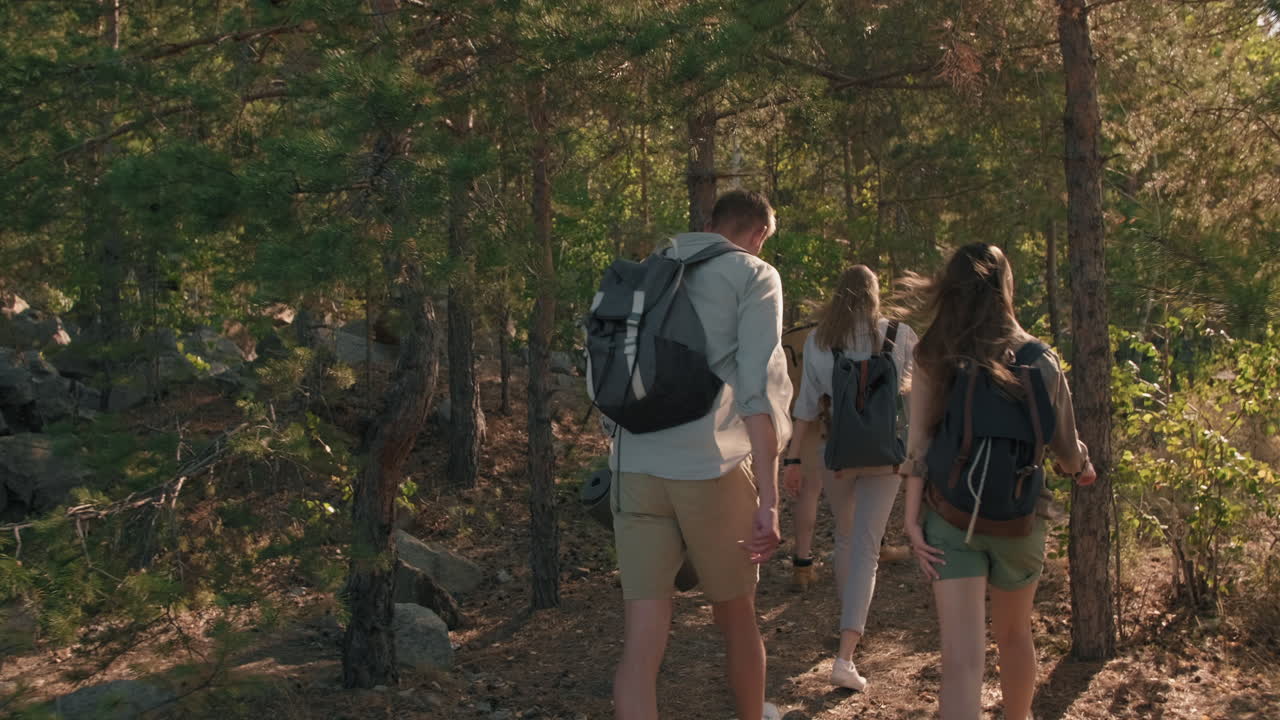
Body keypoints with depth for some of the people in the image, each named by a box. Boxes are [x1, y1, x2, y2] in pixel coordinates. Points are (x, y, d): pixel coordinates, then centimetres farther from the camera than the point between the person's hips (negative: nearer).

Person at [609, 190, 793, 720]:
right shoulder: (754, 277, 1)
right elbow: (760, 390, -11)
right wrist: (769, 501, -14)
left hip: (634, 469, 4)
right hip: (712, 468, -4)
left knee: (641, 641, 0)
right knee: (736, 617, 19)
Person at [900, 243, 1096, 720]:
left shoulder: (933, 358, -5)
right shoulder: (1039, 360, -3)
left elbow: (918, 444, -9)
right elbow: (1064, 445, 4)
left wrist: (912, 519, -8)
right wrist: (1083, 468, 25)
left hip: (951, 519, -1)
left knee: (961, 659, -7)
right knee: (1014, 634, 25)